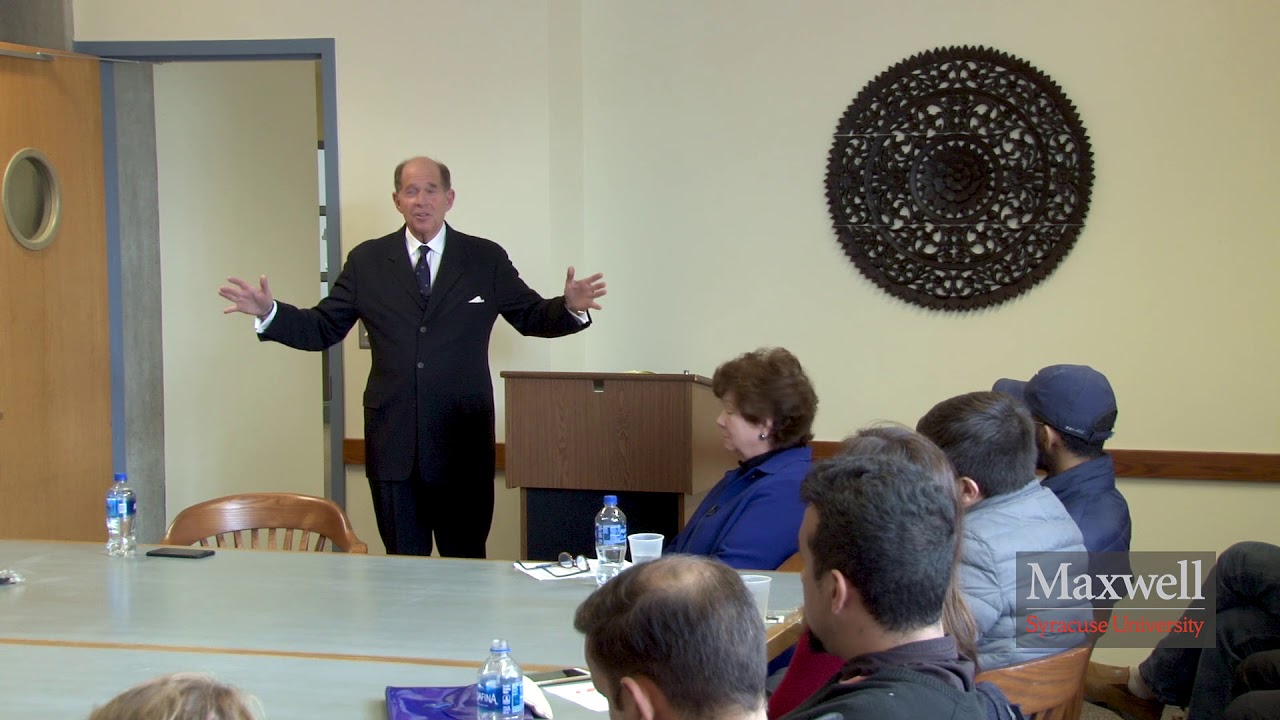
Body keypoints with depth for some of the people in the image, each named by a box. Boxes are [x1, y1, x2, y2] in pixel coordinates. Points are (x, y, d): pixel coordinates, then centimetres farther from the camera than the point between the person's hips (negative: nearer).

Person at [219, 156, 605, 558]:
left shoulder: (486, 260, 6)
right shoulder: (367, 261, 8)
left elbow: (531, 318, 9)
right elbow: (323, 329, 8)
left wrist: (570, 307, -12)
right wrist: (268, 313, -8)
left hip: (463, 443, -1)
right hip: (393, 444, 1)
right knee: (403, 565, 8)